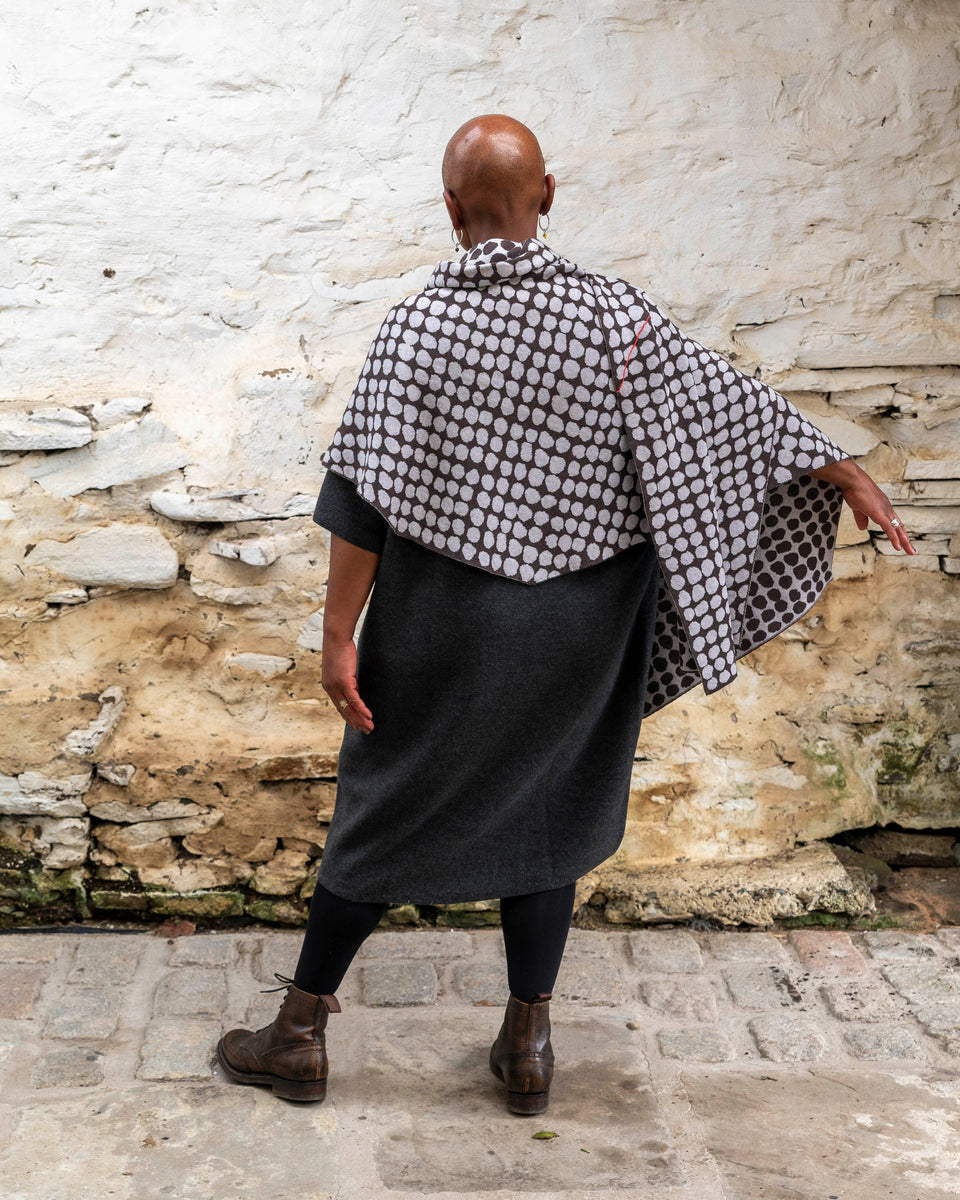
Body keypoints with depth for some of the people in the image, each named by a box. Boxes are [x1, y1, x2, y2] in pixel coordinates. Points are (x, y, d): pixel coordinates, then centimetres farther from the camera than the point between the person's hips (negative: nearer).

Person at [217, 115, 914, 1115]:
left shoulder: (413, 327, -11)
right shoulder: (615, 319, -8)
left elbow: (364, 502, -13)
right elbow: (733, 409, -2)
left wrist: (339, 636, -8)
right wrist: (848, 475, 9)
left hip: (440, 627, -1)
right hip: (577, 633, 1)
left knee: (384, 809, 13)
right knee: (548, 810, 18)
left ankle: (299, 1034, 26)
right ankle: (527, 1047, 27)